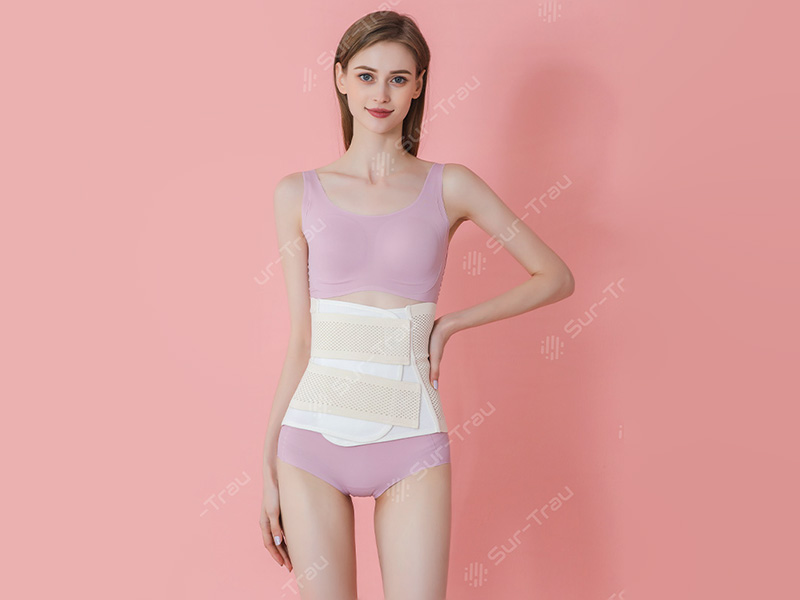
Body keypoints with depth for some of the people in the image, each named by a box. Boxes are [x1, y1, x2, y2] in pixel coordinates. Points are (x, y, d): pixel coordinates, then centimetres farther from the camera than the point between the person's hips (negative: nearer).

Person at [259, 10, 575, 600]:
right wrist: (269, 467, 5)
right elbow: (301, 341, 5)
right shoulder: (299, 193, 3)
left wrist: (449, 324, -2)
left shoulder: (449, 186, 2)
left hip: (409, 444, 0)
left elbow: (556, 277, 6)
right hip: (314, 439, 1)